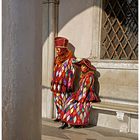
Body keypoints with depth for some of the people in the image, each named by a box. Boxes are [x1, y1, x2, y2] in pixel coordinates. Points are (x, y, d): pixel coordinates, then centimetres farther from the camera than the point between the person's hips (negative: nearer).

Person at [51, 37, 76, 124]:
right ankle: (59, 116, 26)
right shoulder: (57, 59, 14)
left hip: (64, 85, -7)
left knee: (64, 101, -6)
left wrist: (70, 85, -16)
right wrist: (53, 83, 19)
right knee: (57, 101, 13)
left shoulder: (70, 59, -9)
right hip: (56, 85, 8)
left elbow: (72, 73, -12)